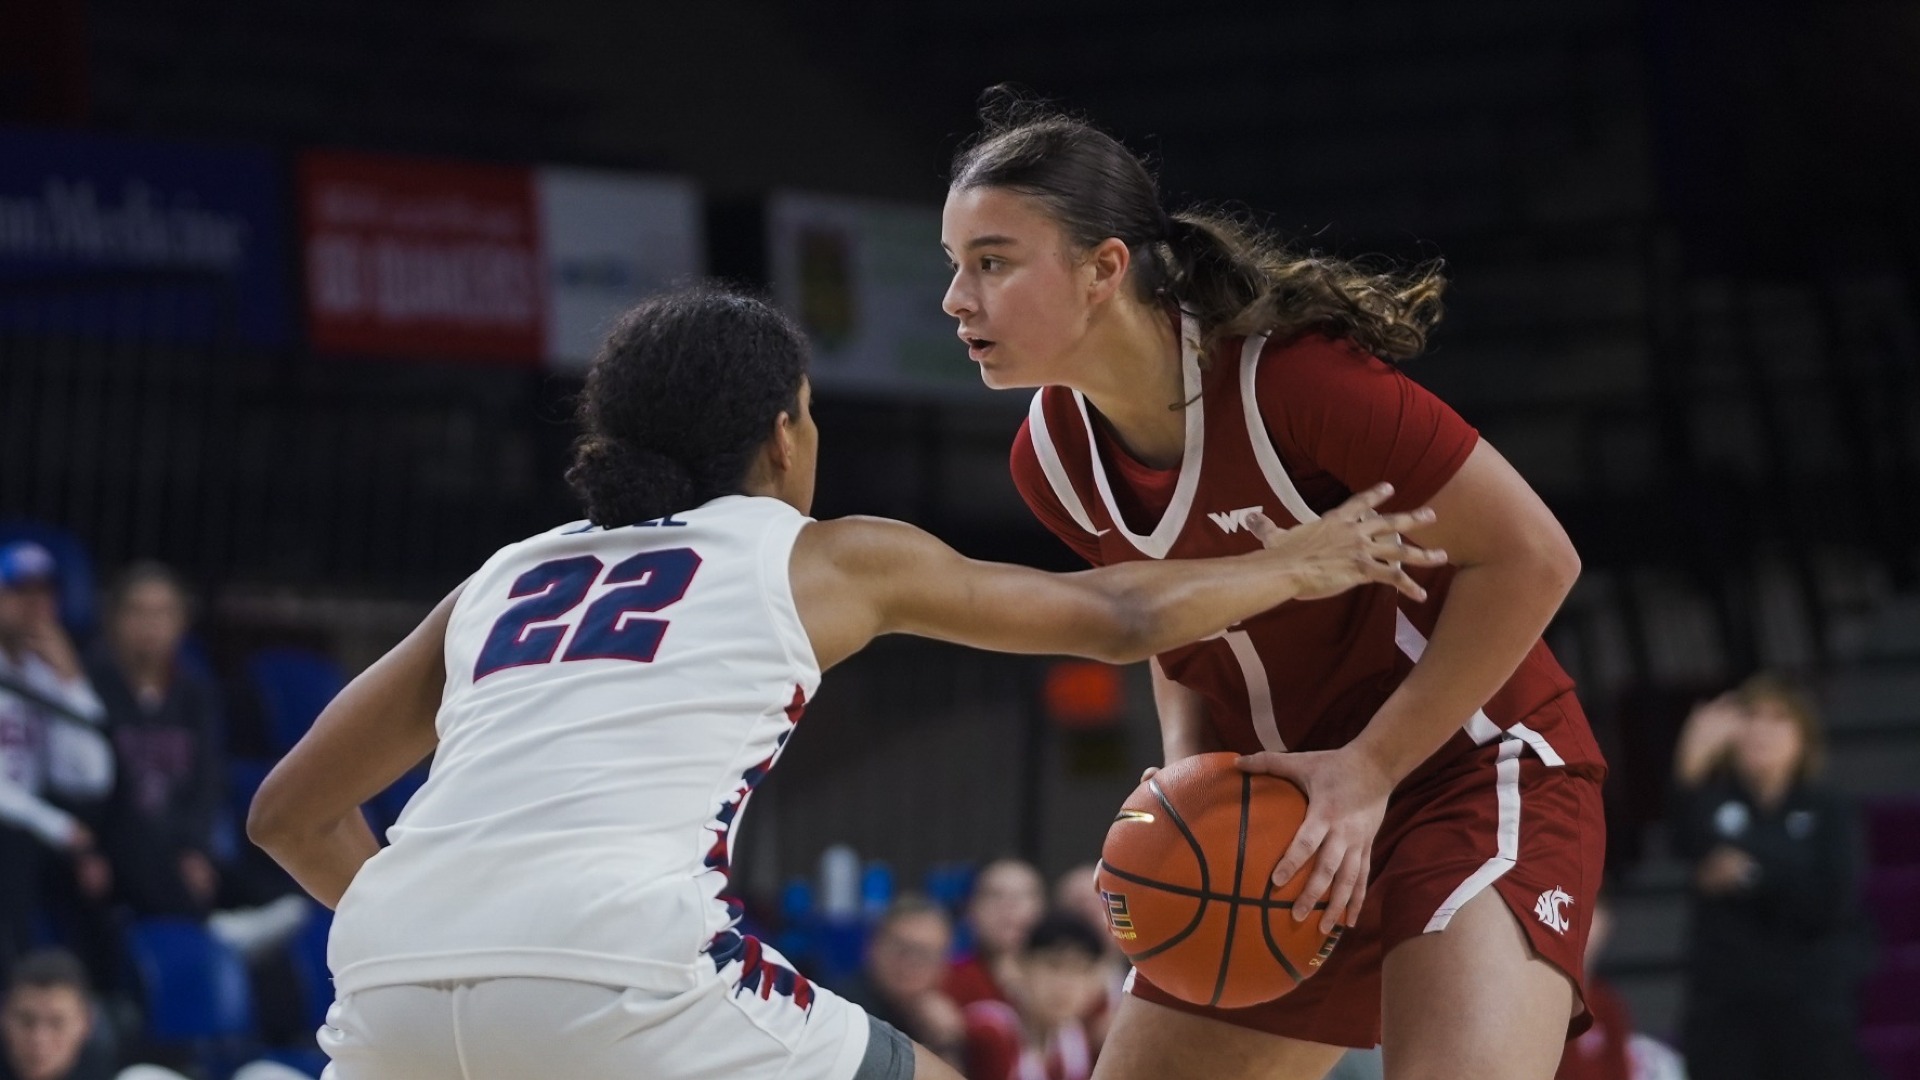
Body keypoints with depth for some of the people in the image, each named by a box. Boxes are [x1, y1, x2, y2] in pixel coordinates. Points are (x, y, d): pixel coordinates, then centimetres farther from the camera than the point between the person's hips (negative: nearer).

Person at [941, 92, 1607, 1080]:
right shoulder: (1049, 458, -3)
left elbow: (1532, 557, -20)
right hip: (1274, 814, 8)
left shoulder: (1289, 374, -24)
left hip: (1473, 768, -7)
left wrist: (1370, 769, -19)